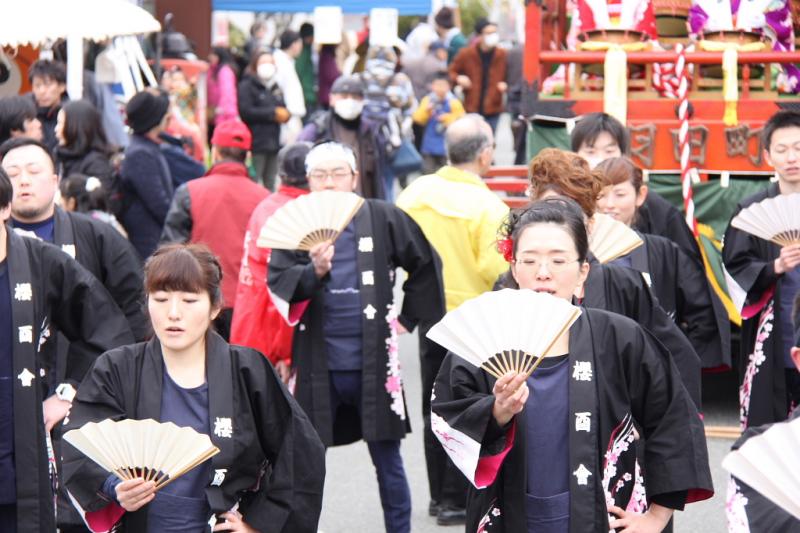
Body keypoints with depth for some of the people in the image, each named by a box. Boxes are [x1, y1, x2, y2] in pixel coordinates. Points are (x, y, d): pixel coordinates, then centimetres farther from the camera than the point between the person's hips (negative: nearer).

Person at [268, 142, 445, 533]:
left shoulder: (384, 219, 1)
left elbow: (425, 265, 13)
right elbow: (277, 284, -9)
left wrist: (407, 318, 12)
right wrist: (315, 271, -27)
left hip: (373, 360, 0)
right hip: (317, 364, 0)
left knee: (387, 459, 8)